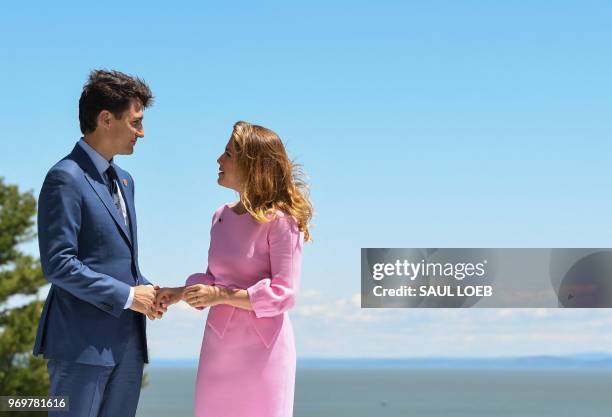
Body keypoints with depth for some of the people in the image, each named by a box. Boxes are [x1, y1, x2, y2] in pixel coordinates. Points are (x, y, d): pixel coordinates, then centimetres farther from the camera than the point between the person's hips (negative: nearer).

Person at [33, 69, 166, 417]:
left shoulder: (124, 180, 18)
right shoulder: (66, 178, -10)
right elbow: (58, 264, -17)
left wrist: (147, 290, 6)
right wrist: (127, 295, -14)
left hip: (127, 342, 9)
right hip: (83, 340, -8)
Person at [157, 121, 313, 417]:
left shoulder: (279, 220, -12)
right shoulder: (222, 217, 9)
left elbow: (284, 293, -15)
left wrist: (222, 295, -20)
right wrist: (180, 293, 1)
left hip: (262, 348, -6)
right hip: (218, 345, 6)